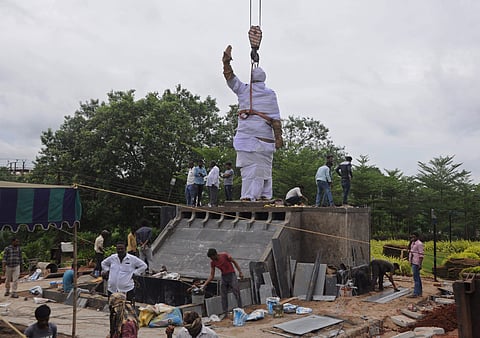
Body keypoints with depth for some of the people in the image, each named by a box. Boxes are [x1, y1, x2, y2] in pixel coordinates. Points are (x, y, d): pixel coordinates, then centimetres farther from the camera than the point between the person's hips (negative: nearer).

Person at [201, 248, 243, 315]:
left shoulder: (225, 255, -13)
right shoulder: (212, 262, -1)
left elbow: (234, 262, -4)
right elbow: (211, 276, 3)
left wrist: (240, 272, -8)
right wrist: (204, 284, -6)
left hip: (231, 275, -5)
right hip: (223, 276, 5)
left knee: (236, 293, -7)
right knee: (223, 295, 3)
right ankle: (225, 312, 10)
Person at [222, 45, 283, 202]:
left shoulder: (243, 90, 8)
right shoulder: (270, 94, 7)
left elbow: (230, 77, 18)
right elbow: (275, 118, 1)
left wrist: (226, 61, 25)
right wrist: (278, 137, 1)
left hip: (246, 135, 0)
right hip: (265, 136, 0)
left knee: (249, 167, -4)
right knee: (264, 167, 6)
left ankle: (247, 197, -11)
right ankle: (264, 197, 5)